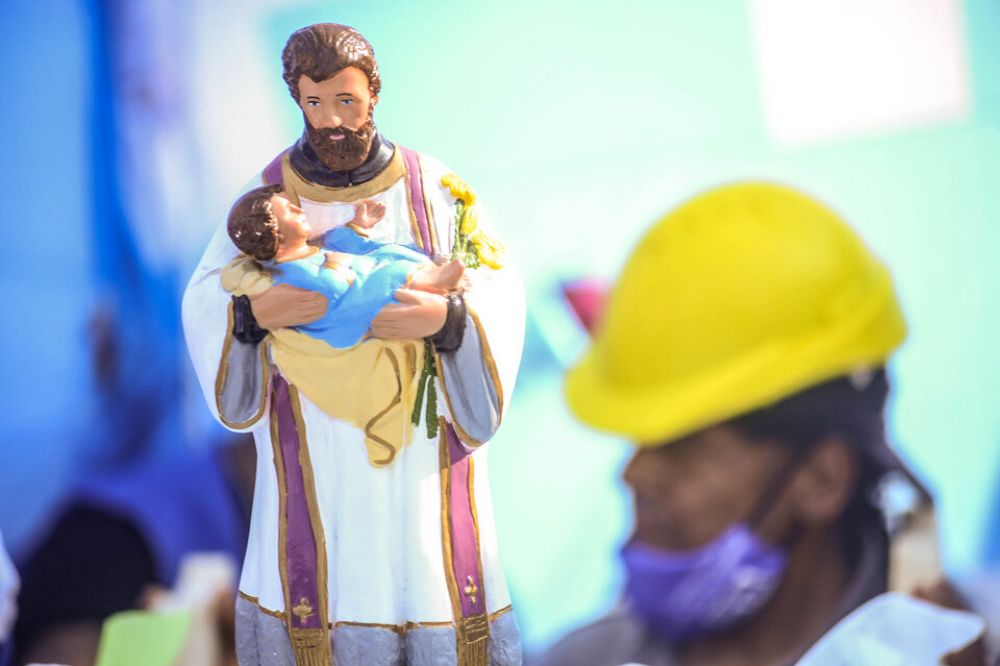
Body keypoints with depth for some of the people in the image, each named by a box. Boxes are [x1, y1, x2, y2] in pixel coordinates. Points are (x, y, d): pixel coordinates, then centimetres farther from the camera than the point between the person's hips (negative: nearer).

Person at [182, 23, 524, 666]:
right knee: (322, 561, 1)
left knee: (424, 558, 3)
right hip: (317, 435, 0)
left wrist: (444, 318, -24)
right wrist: (255, 309, -23)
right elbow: (205, 299, -2)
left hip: (420, 428, 0)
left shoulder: (434, 189, -2)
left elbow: (500, 289, -5)